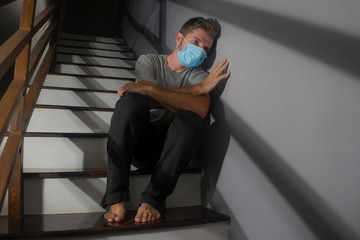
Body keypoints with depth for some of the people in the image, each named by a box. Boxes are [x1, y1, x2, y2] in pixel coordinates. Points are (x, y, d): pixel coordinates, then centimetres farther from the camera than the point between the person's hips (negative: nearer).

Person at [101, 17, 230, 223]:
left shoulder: (199, 76, 8)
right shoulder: (149, 61, 10)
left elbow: (201, 109, -17)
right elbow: (151, 101, -12)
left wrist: (146, 89, -24)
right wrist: (200, 87, -14)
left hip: (169, 148, 0)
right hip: (138, 143, 0)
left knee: (191, 119, -29)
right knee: (130, 100, -28)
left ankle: (154, 200, -27)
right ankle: (116, 198, -31)